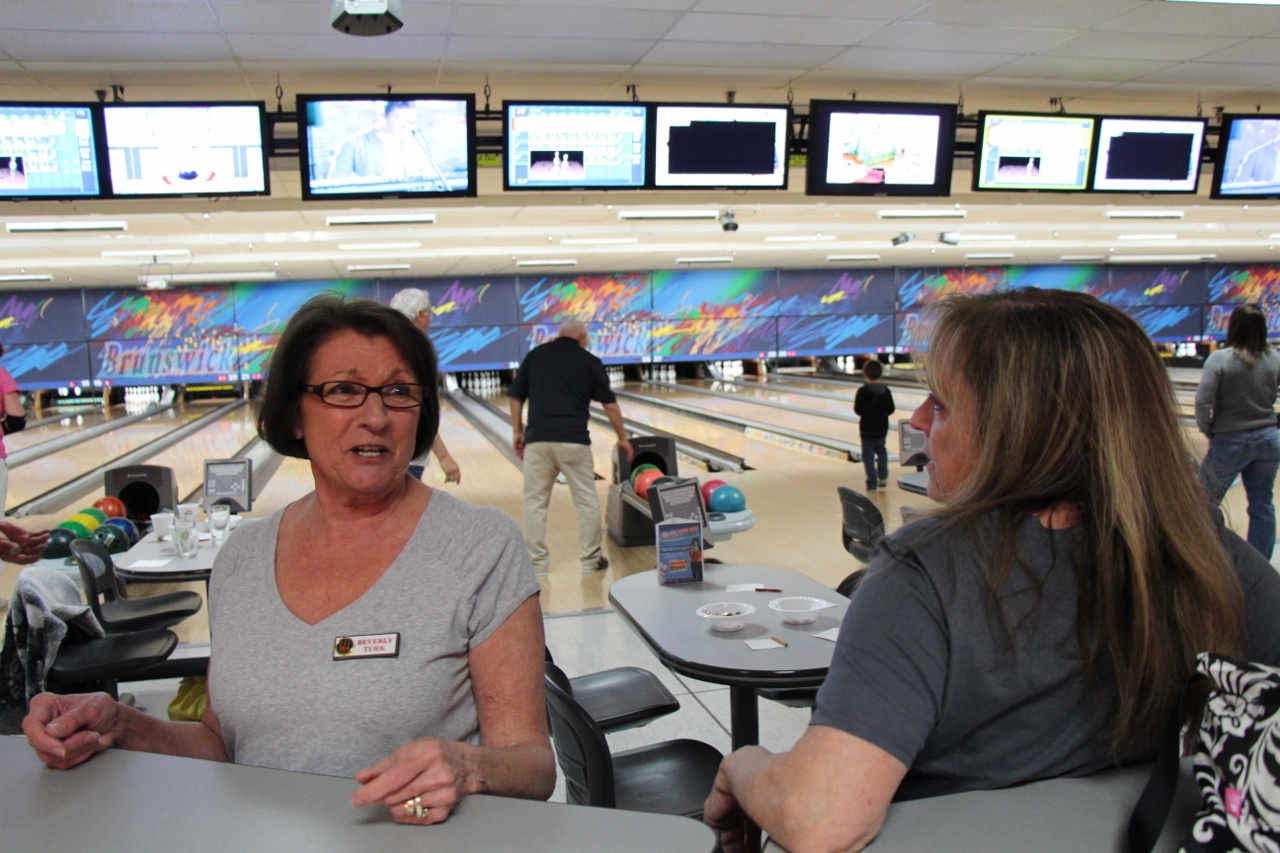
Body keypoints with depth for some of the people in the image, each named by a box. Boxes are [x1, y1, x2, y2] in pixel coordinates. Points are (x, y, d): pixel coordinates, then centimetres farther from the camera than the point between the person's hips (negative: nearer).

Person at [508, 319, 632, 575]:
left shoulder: (535, 355, 13)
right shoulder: (589, 361, 8)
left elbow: (516, 397, 11)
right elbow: (610, 404, 8)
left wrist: (517, 432, 19)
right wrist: (622, 438, 17)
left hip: (538, 439, 2)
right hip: (574, 440, -1)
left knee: (535, 501, 10)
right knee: (586, 500, 10)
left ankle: (537, 561, 11)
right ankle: (590, 558, 16)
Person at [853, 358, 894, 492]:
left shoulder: (862, 391, -15)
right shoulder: (886, 390, -6)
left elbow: (857, 410, -11)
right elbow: (890, 410, -3)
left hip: (867, 429, -3)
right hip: (882, 428, 3)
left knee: (868, 455, 5)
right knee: (881, 450, 26)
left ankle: (872, 483, 4)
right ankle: (883, 475, 21)